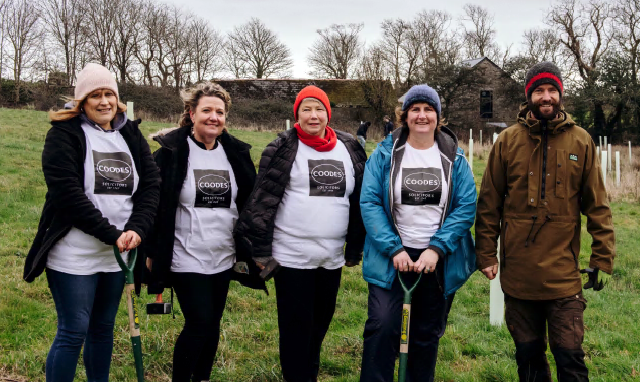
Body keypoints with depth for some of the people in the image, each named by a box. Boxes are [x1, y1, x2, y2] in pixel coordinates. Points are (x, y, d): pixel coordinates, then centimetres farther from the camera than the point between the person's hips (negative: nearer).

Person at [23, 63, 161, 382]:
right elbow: (67, 192, -16)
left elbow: (151, 184, 2)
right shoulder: (64, 134, -6)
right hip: (75, 256, -5)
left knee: (103, 328, 17)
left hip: (118, 254, 5)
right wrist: (111, 234, -18)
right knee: (73, 332, -1)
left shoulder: (131, 135, 8)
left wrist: (137, 229, -14)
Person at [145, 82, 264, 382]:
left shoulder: (236, 153, 6)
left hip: (223, 258, 5)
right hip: (186, 259, -4)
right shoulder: (172, 152, -8)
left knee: (212, 325, 12)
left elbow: (249, 204, 11)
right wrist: (151, 252, -6)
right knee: (200, 323, -7)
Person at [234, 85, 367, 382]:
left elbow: (360, 200, 12)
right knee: (296, 328, 2)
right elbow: (262, 200, -7)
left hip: (332, 258, 5)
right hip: (291, 256, -4)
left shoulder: (350, 149, 7)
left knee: (320, 324, 17)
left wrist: (355, 248, 12)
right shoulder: (283, 149, -5)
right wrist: (261, 251, -11)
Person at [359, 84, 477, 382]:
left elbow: (467, 207, -3)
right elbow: (369, 202, -7)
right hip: (392, 257, -1)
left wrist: (436, 249, -14)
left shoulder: (454, 157, 3)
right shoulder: (385, 153, -1)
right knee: (382, 326, -13)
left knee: (428, 334, 12)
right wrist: (394, 249, -16)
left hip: (439, 260, 2)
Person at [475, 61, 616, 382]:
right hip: (517, 274, 1)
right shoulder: (507, 141, 0)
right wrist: (486, 254, 0)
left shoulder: (581, 142, 1)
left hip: (563, 275, -1)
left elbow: (597, 206, 3)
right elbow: (489, 204, 2)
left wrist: (602, 259, 0)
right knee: (528, 355, 14)